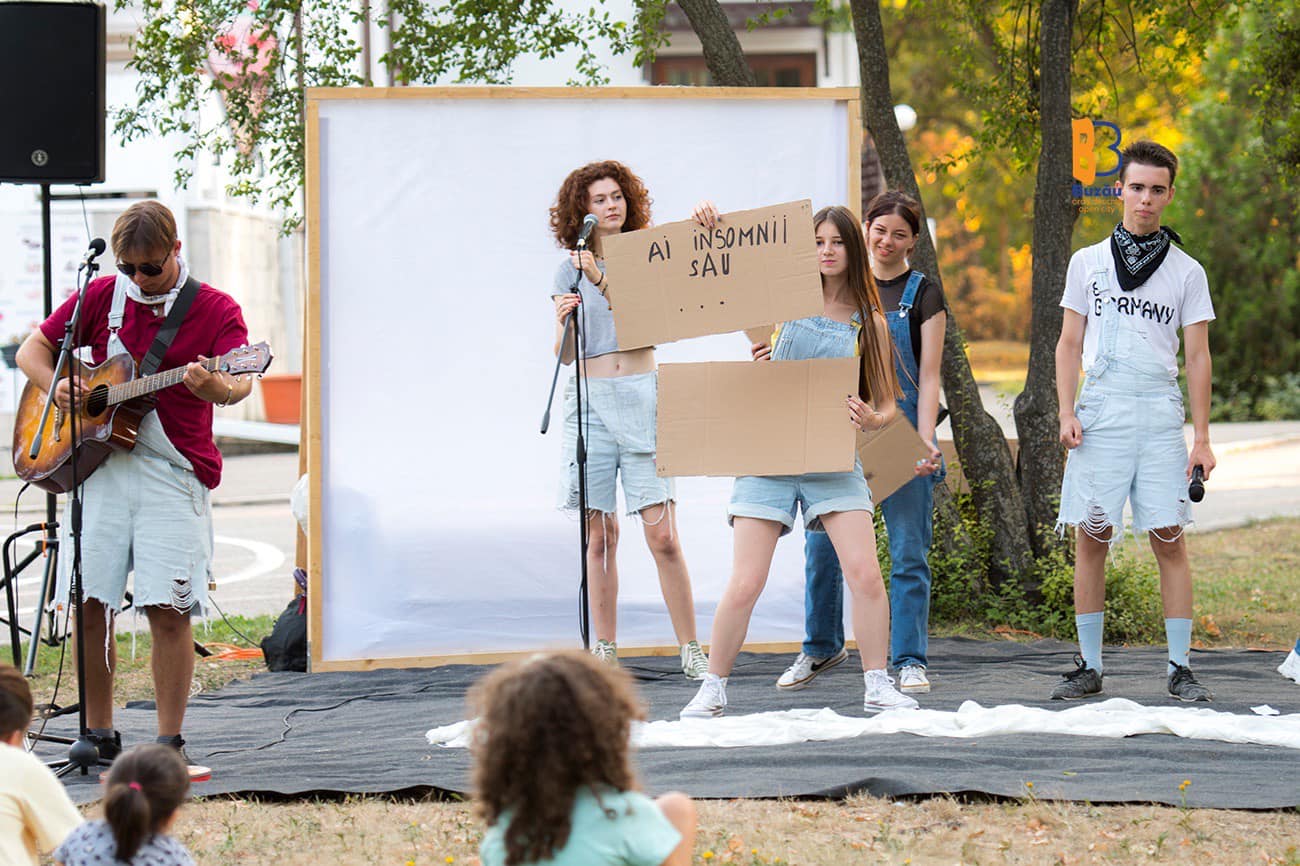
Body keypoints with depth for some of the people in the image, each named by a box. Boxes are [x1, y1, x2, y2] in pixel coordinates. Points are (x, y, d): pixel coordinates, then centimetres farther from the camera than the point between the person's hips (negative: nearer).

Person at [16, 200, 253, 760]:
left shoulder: (215, 310, -2)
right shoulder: (102, 296, 9)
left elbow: (240, 382, -18)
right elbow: (32, 349, 16)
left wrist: (218, 388, -42)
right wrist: (55, 384, -5)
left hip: (173, 470, -3)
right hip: (100, 462, 3)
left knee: (168, 607, -8)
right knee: (89, 603, 1)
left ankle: (168, 743, 1)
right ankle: (99, 734, 15)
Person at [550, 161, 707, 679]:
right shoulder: (570, 269, 11)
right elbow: (563, 354, 8)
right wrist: (563, 321, -12)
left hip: (642, 397, -1)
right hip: (589, 400, 1)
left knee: (662, 535, -8)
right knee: (601, 534, 0)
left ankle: (691, 651, -4)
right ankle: (605, 652, 6)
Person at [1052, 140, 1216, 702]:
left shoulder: (1186, 272, 9)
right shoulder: (1088, 263, 11)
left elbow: (1197, 356, 7)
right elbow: (1069, 344, 11)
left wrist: (1201, 438, 1)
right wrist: (1066, 412, -2)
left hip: (1160, 413, -1)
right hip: (1100, 412, 1)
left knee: (1169, 540, -4)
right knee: (1091, 538, -1)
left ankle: (1179, 668, 0)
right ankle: (1089, 667, 5)